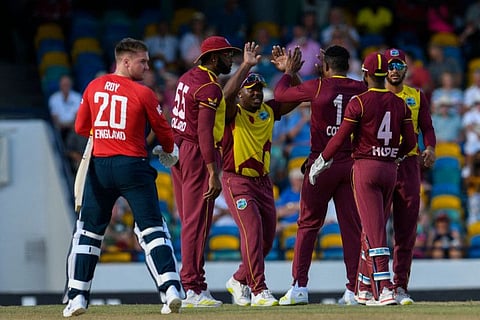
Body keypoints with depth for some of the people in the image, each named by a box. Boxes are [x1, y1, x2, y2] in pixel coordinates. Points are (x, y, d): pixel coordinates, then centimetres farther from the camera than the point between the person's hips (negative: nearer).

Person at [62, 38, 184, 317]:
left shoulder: (94, 87, 5)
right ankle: (171, 288, -12)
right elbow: (164, 132, 3)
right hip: (133, 166, -3)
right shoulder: (143, 93, -6)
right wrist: (169, 151, 24)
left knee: (88, 231, 11)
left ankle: (77, 297, 6)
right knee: (152, 228, 1)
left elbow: (81, 127, 13)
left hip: (99, 166, 3)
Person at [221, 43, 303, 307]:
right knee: (252, 229, -19)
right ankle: (258, 290, -19)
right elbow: (228, 94, -29)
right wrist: (246, 66, -35)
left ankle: (239, 280, 29)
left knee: (267, 237, 8)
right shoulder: (233, 113, -9)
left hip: (263, 181, 7)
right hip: (237, 181, -7)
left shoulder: (268, 111, 7)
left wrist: (290, 72, -15)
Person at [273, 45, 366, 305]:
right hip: (351, 164, 2)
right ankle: (354, 290, 0)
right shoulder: (359, 89, 2)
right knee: (352, 226, 4)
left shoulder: (318, 86, -6)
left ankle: (299, 287, 0)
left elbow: (280, 94, 5)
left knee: (308, 224, 6)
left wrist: (288, 72, 24)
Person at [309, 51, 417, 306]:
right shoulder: (400, 104, 5)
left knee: (374, 231, -9)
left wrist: (319, 164, 5)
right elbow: (410, 141, 7)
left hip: (365, 168, -5)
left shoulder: (359, 102, -9)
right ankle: (364, 289, 22)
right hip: (390, 169, 5)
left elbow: (340, 138, -8)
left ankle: (384, 290, -19)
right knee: (373, 229, 15)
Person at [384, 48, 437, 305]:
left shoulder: (416, 97, 14)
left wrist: (430, 148, -11)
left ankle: (400, 287, 5)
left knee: (406, 230, 1)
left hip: (409, 164, 2)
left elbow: (427, 128, 9)